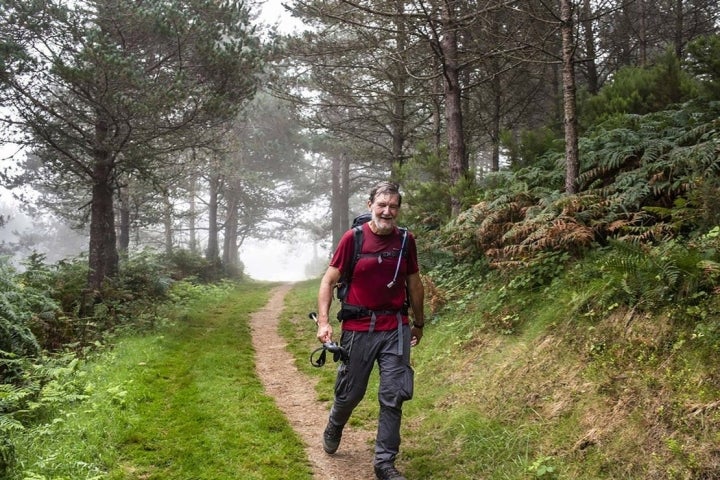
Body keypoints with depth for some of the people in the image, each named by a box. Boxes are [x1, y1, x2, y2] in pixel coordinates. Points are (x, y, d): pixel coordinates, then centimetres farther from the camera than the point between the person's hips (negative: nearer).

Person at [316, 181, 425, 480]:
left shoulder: (406, 240, 3)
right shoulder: (353, 238, -6)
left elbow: (414, 283, 14)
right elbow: (329, 280, -4)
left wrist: (419, 323, 20)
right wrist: (323, 321, -14)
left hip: (396, 328, 2)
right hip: (358, 328, -2)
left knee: (393, 396, 0)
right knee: (350, 392, 10)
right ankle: (333, 428, 43)